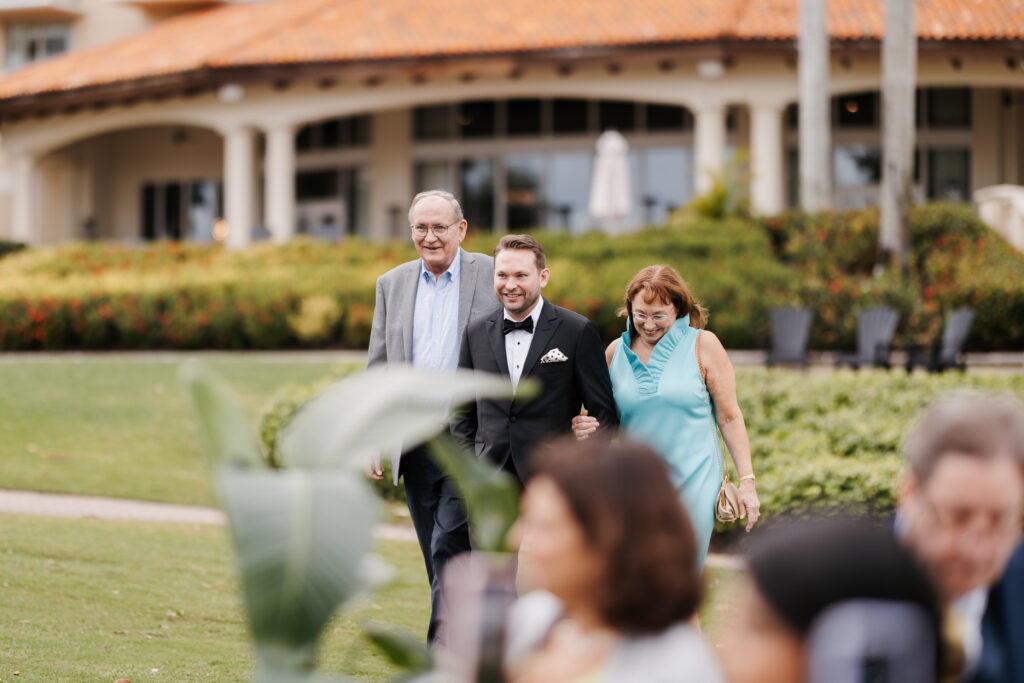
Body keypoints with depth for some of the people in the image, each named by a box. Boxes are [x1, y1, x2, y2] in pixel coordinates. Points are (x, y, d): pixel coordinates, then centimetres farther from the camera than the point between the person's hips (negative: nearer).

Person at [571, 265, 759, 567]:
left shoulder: (702, 345, 0)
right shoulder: (617, 351, 8)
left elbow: (729, 416, 1)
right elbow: (604, 415, 18)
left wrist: (747, 481, -2)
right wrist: (584, 427, -6)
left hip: (692, 484, -2)